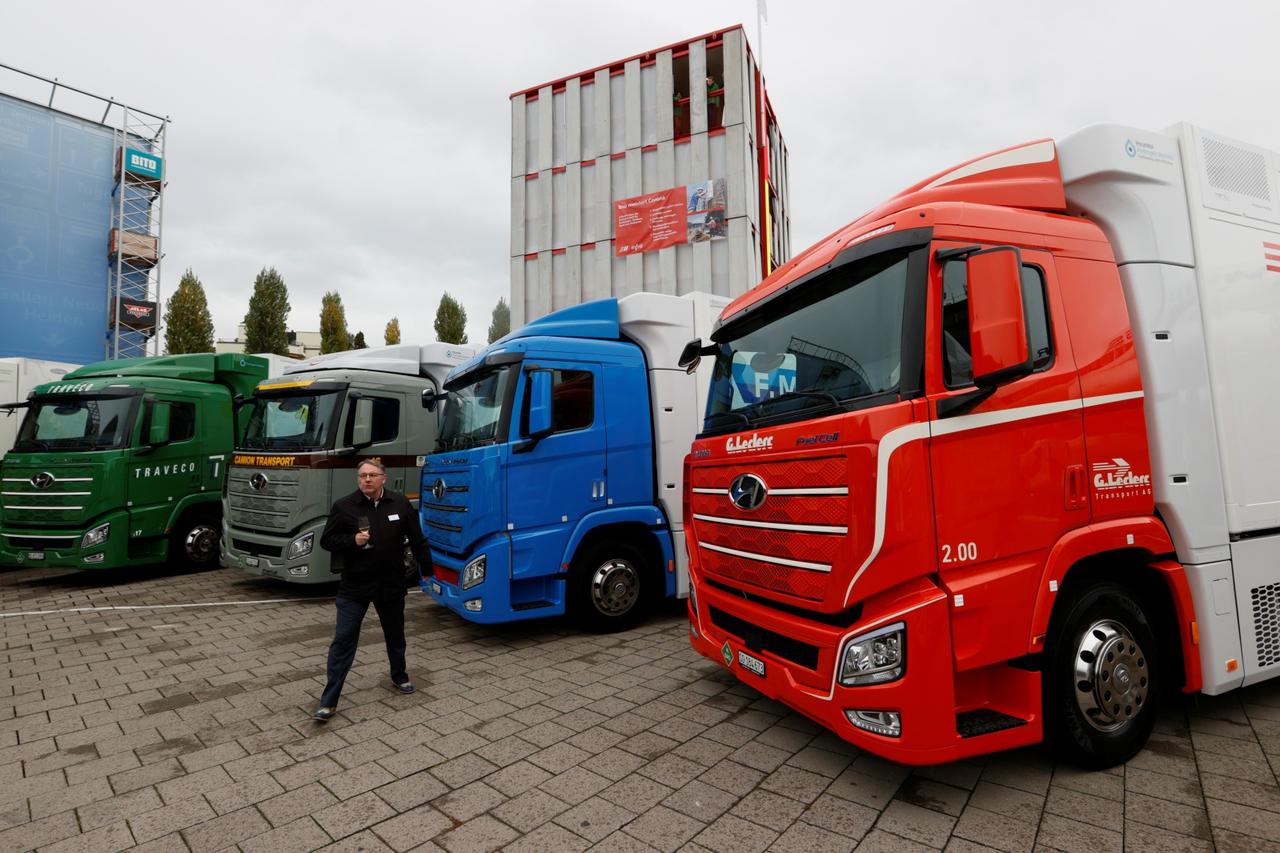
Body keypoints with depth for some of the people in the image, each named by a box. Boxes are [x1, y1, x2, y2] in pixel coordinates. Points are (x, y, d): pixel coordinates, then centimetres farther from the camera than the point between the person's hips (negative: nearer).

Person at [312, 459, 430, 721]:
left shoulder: (400, 503, -2)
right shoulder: (343, 506, -7)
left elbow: (417, 540, 4)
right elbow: (327, 541, -2)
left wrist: (428, 569, 5)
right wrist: (353, 540, -20)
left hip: (391, 585, 2)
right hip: (354, 586, -2)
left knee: (395, 634, 19)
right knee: (343, 640, -2)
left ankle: (399, 676, 42)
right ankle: (328, 702, 8)